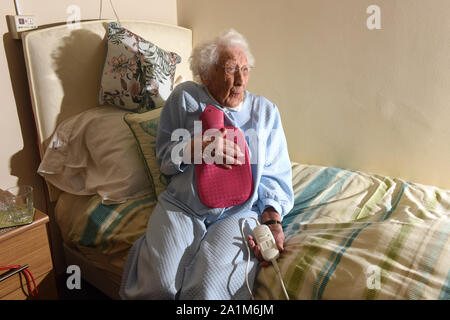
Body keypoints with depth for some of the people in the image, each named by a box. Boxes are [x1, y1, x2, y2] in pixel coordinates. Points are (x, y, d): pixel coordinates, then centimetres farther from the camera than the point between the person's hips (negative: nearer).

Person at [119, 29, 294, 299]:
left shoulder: (265, 110, 11)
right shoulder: (185, 97, 7)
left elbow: (276, 174, 7)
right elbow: (164, 153, 8)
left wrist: (272, 220, -9)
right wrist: (198, 147, -14)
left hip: (238, 213, 0)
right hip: (180, 206, 1)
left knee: (209, 287, -23)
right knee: (158, 283, -21)